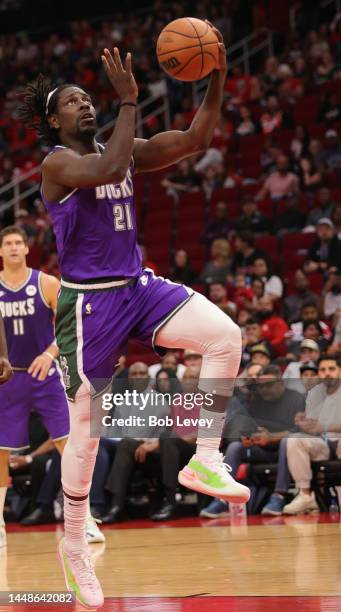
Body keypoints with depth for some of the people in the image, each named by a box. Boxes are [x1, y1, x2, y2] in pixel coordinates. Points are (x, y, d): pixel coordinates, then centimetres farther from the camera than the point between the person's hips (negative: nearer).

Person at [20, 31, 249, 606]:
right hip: (88, 302, -6)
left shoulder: (124, 149, 10)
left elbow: (195, 139, 2)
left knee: (226, 336, -19)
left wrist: (217, 78, -10)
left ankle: (205, 460, -10)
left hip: (138, 287, 6)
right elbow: (109, 170, -30)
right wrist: (129, 100, -25)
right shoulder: (57, 163, -10)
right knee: (85, 430, 0)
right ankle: (73, 547, 18)